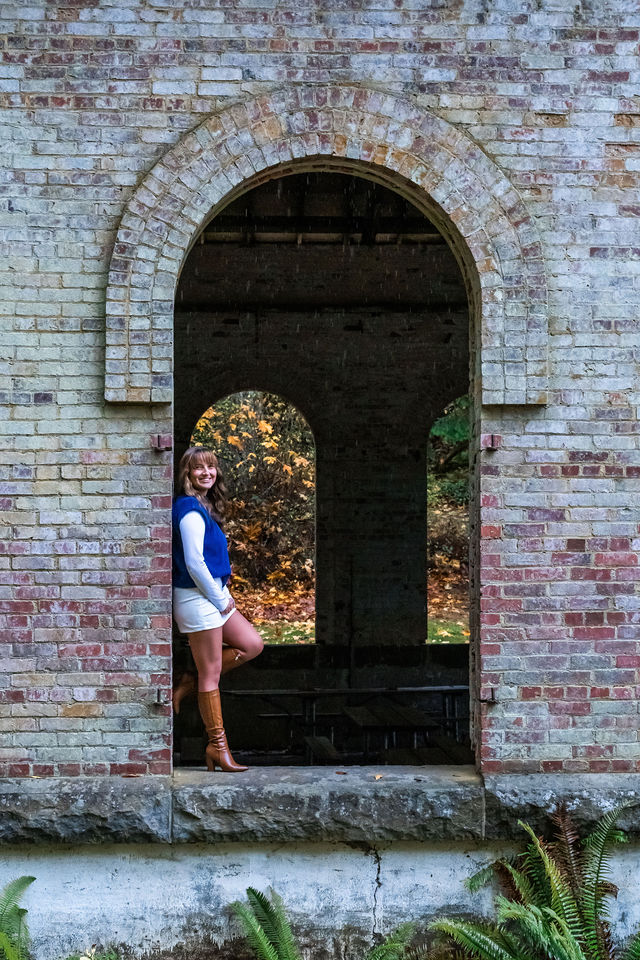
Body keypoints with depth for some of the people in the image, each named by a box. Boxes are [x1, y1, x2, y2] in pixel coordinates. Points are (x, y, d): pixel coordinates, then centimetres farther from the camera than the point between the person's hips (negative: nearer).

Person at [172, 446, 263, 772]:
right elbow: (194, 563, -21)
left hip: (214, 595, 10)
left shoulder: (203, 507, 13)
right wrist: (220, 599, -12)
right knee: (211, 674, -2)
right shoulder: (191, 510, -17)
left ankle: (190, 682, 15)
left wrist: (222, 596, 13)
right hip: (198, 598, -10)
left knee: (252, 645, 11)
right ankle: (218, 745, 6)